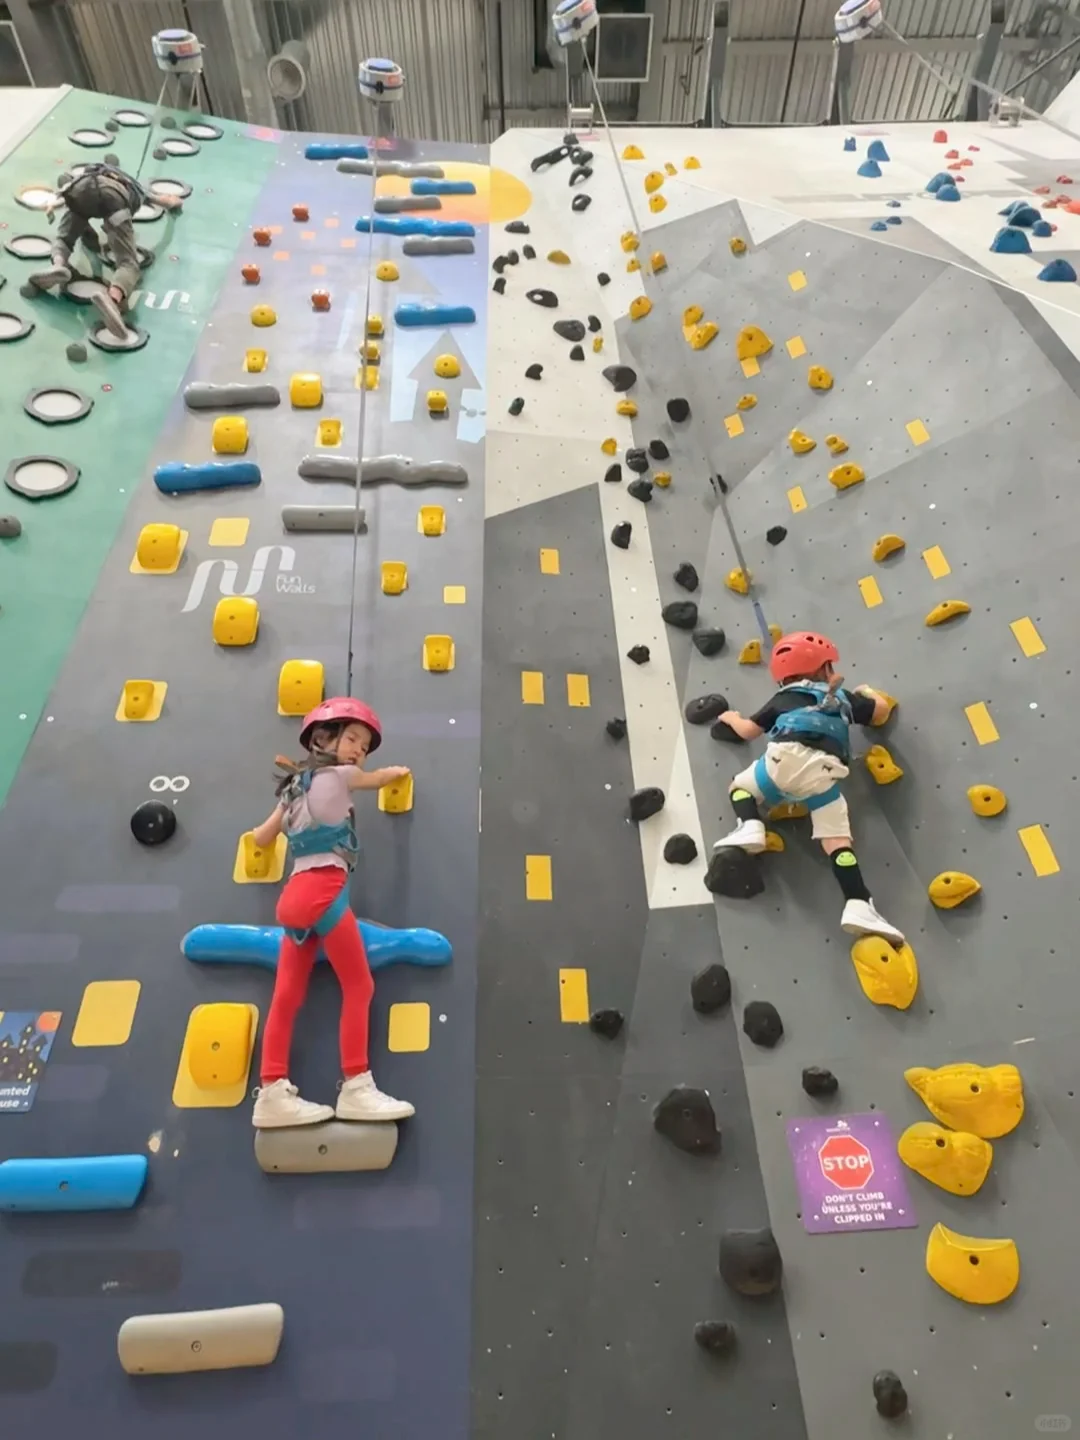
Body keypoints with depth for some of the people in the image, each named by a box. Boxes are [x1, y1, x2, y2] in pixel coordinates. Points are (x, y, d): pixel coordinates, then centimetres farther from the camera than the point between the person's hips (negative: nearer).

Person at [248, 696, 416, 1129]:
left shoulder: (296, 786, 22)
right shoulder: (338, 774, 3)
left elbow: (262, 838, 28)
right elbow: (377, 779, 21)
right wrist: (399, 771, 44)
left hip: (296, 893, 8)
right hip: (322, 890, -8)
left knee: (287, 997, 6)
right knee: (359, 985, -2)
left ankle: (273, 1093, 7)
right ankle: (356, 1088, -1)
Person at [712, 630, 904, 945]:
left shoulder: (784, 698, 28)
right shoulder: (843, 696, 32)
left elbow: (748, 731, 29)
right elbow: (882, 710, 41)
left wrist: (731, 717, 51)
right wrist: (866, 692, 62)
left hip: (786, 758, -1)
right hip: (823, 772, 1)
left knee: (740, 787, 25)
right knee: (837, 840, -1)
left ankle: (750, 829, -4)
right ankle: (858, 907, -19)